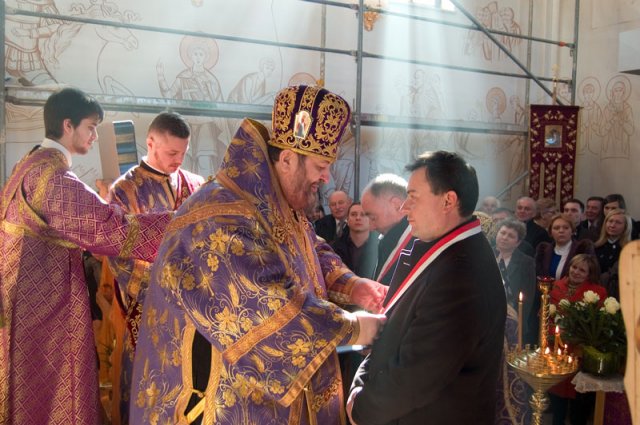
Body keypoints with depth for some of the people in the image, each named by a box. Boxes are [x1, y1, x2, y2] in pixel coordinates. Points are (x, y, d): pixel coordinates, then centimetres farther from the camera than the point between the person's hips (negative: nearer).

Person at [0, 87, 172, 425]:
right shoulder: (51, 174, -19)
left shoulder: (32, 165, 13)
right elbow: (110, 226, -25)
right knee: (47, 394, 2)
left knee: (33, 391, 18)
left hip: (33, 294, 10)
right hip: (44, 301, -10)